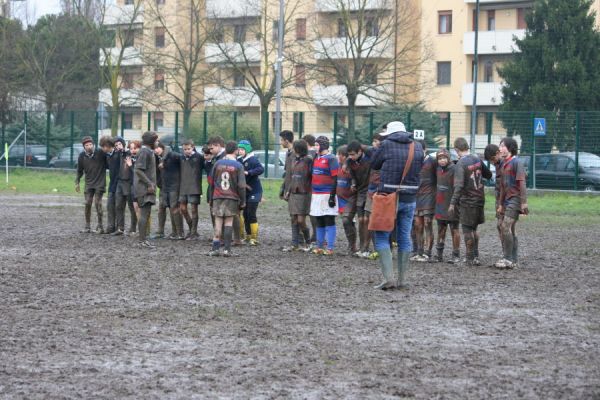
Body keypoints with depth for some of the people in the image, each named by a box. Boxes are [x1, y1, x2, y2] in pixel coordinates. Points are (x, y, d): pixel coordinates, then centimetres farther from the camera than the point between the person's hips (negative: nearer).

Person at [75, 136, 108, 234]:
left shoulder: (100, 153, -9)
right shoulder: (82, 156, 1)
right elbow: (80, 170, 13)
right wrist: (77, 182, 13)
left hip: (99, 183, -3)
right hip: (89, 183, 3)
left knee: (97, 203, -8)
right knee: (87, 204, 0)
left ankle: (100, 225, 2)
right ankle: (87, 226, 9)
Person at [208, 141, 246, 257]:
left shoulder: (218, 164, 4)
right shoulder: (238, 166, -5)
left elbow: (212, 182, 10)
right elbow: (241, 185, -6)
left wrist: (211, 200, 19)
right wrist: (242, 201, 2)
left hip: (217, 197, 2)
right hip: (232, 198, -2)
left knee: (218, 222, 4)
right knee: (229, 222, 3)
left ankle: (215, 248, -1)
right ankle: (227, 249, -1)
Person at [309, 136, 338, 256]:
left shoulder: (331, 159, -9)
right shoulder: (316, 158, 14)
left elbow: (335, 178, -13)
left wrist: (332, 196, -17)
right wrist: (312, 193, 19)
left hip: (327, 195, -8)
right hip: (316, 195, 8)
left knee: (329, 221, -5)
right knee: (319, 222, 12)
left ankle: (330, 248, -6)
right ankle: (319, 246, 18)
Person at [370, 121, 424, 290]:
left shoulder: (386, 145, -8)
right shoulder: (418, 147, 4)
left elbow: (374, 165, 4)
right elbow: (419, 167, 13)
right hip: (410, 200, 4)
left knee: (381, 237, 3)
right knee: (405, 237, 11)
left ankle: (388, 277, -10)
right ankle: (402, 280, 14)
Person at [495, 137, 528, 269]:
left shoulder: (516, 162, -10)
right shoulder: (504, 164, 17)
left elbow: (522, 183, -16)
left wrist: (523, 202, -20)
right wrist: (501, 204, 22)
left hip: (515, 199, -9)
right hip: (508, 200, 9)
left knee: (506, 226, -17)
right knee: (511, 230, 10)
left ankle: (508, 259, -15)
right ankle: (514, 260, 14)